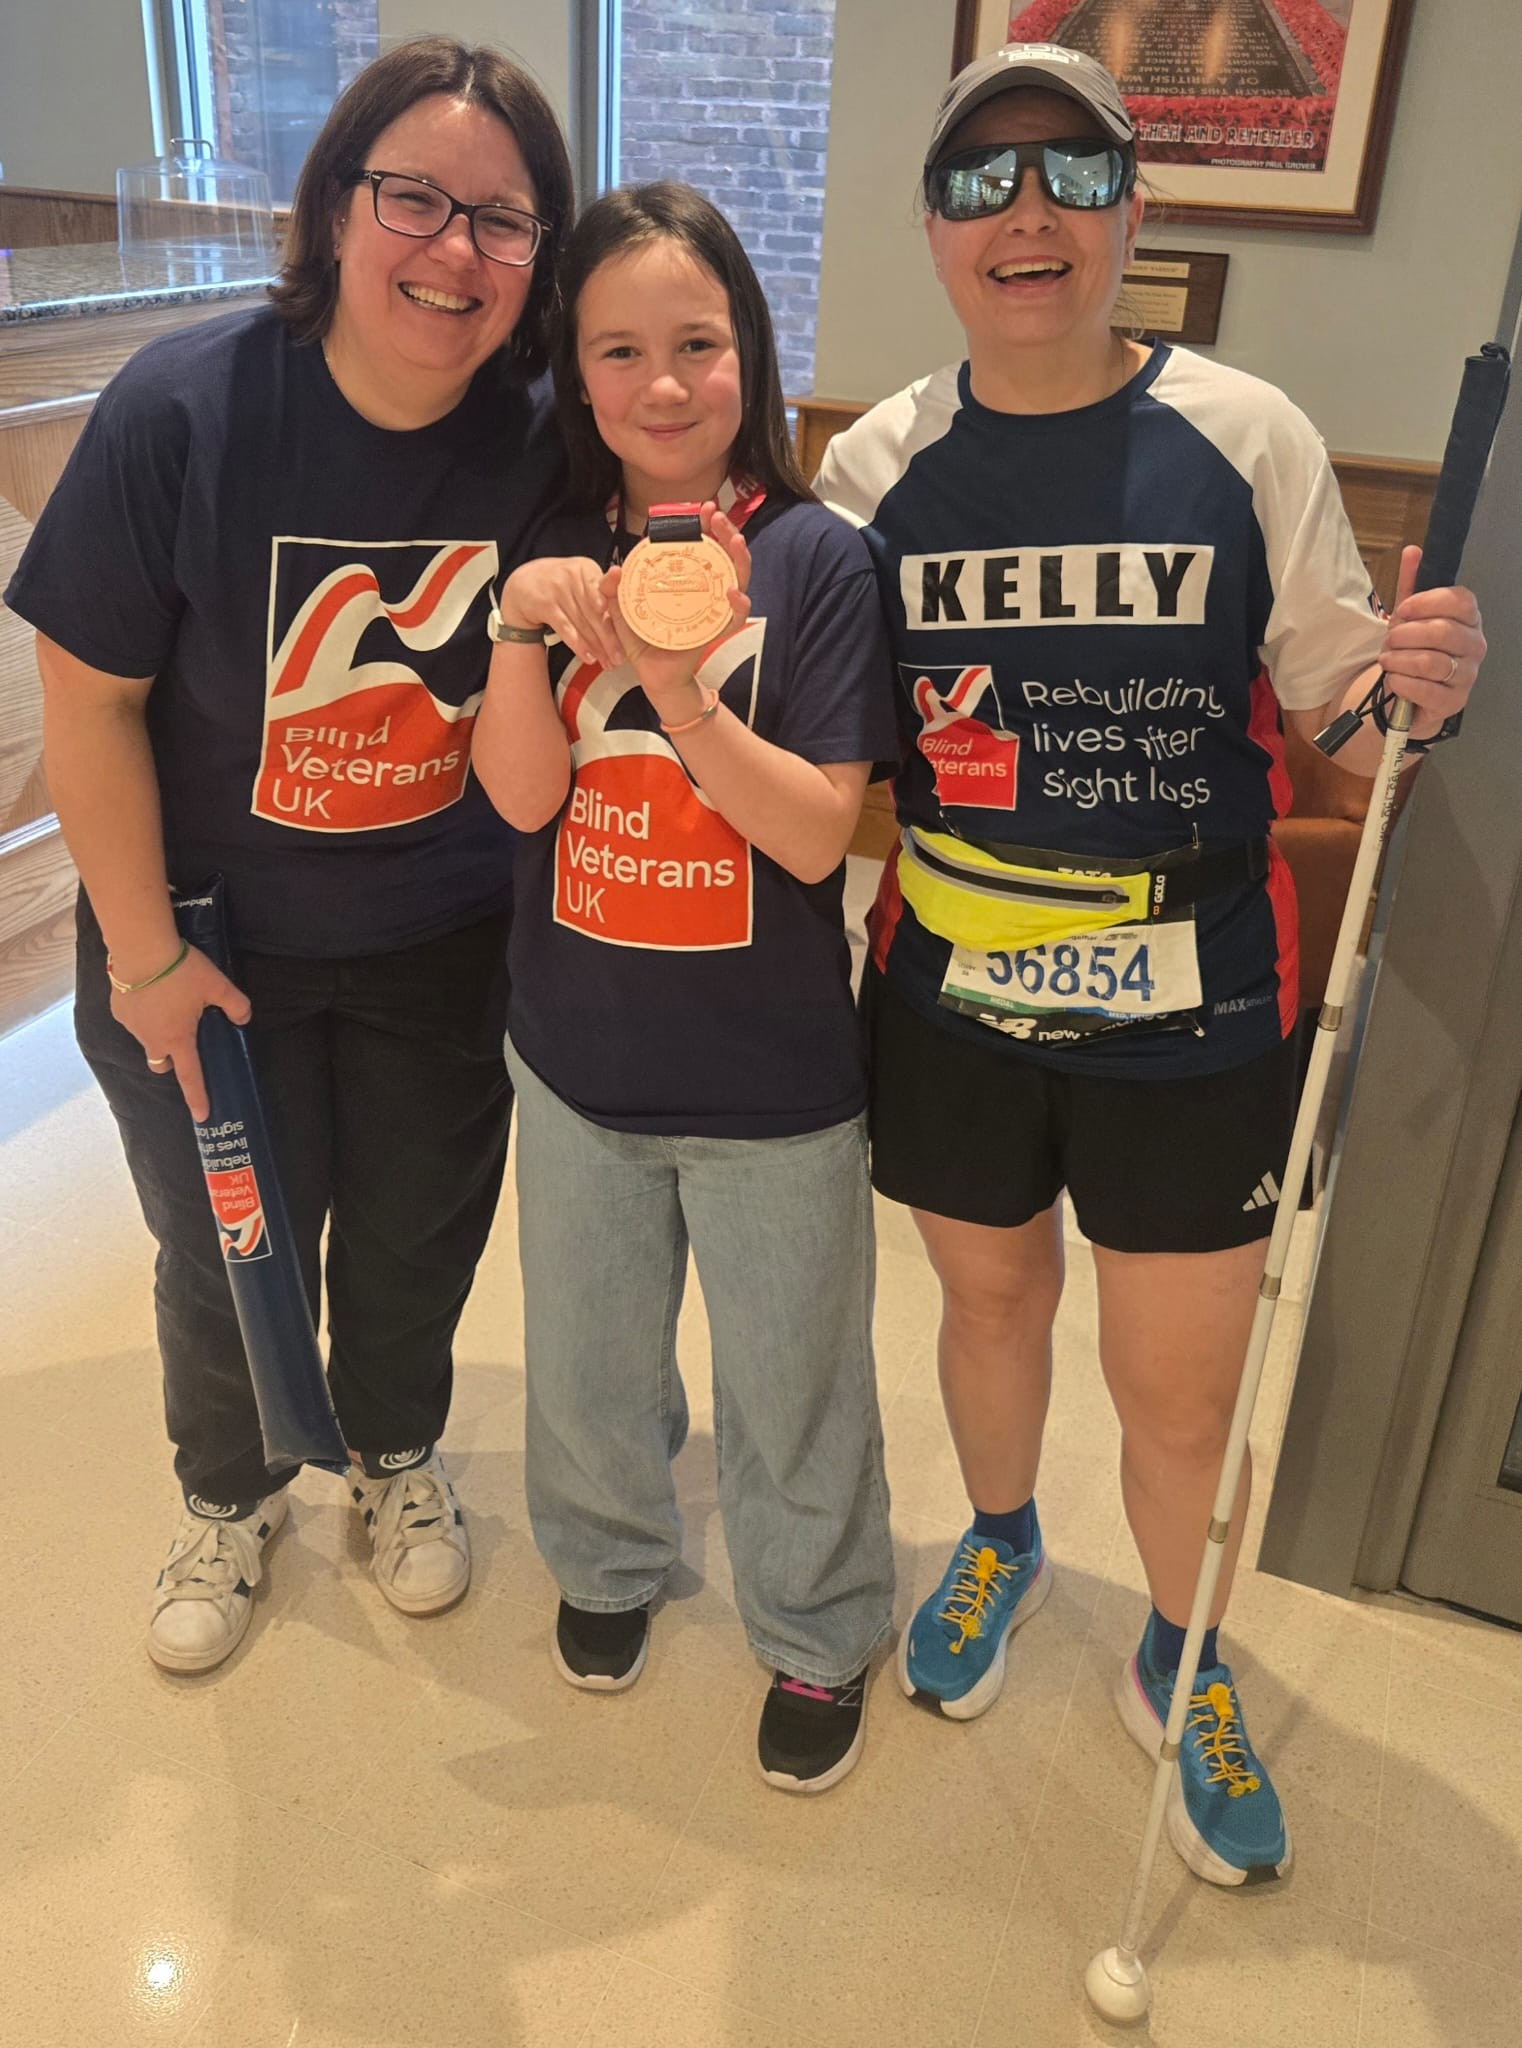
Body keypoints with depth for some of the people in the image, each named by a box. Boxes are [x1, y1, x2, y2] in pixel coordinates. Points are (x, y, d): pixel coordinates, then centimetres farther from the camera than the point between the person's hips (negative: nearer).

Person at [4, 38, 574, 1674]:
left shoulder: (545, 445, -13)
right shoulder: (185, 406, -20)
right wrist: (144, 951, -11)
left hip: (445, 944, 2)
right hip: (216, 943, -1)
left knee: (417, 1236, 19)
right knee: (228, 1256, 16)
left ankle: (397, 1453, 51)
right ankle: (227, 1493, 47)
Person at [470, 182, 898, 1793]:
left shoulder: (816, 561, -11)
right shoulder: (549, 554, -2)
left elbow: (816, 834, -17)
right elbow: (520, 796, -9)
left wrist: (677, 686, -29)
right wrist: (524, 631, -25)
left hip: (772, 1076, -3)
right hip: (577, 1055, 3)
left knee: (791, 1385, 15)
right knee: (587, 1357, 23)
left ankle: (817, 1635, 41)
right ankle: (608, 1556, 52)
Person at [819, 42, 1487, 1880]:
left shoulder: (1245, 438, -6)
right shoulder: (876, 466, -1)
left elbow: (1333, 713, -1)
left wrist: (1416, 689, -23)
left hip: (1191, 1022, -1)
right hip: (951, 1005, 2)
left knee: (1183, 1397, 10)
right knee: (989, 1305, 22)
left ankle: (1181, 1671, 41)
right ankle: (999, 1547, 54)